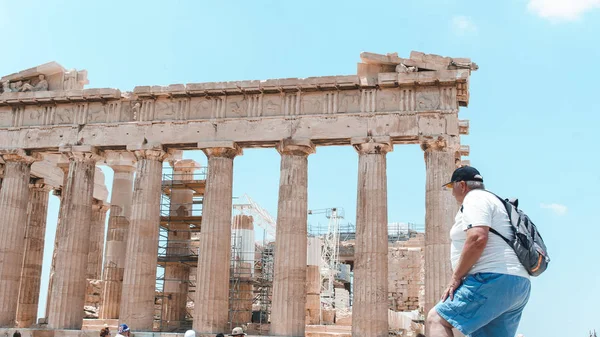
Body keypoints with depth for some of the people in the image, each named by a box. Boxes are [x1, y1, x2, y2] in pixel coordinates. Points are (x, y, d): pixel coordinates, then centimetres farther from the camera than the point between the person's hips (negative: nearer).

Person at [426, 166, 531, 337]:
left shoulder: (474, 198, -3)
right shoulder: (494, 201, 29)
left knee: (436, 319, -11)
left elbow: (477, 239, -20)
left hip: (494, 280, -10)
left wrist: (456, 277, -14)